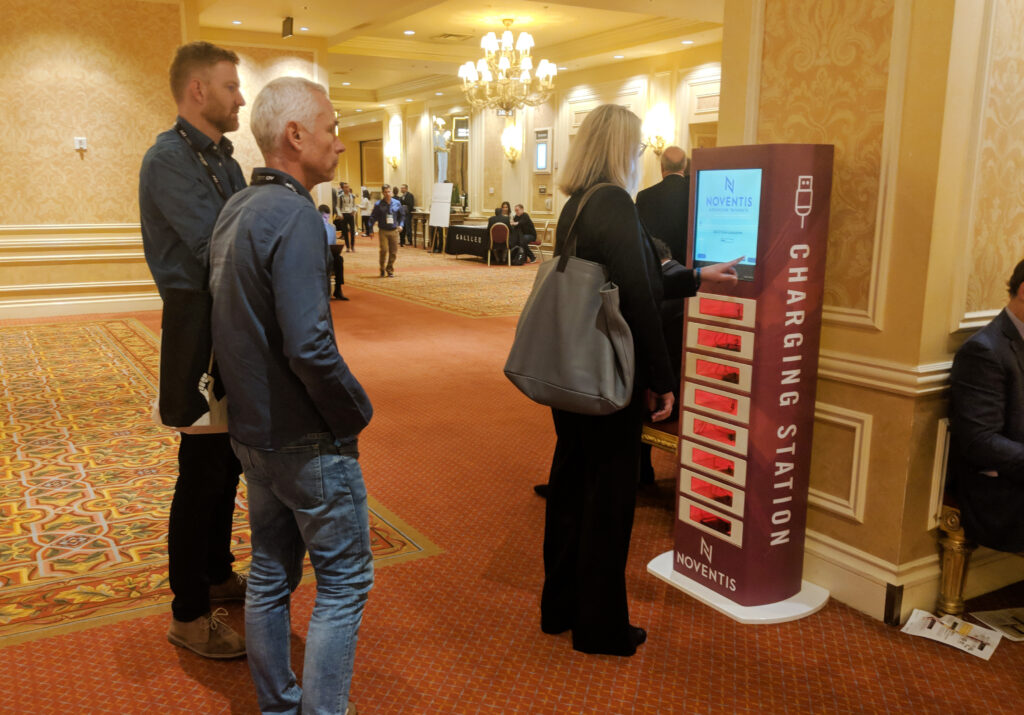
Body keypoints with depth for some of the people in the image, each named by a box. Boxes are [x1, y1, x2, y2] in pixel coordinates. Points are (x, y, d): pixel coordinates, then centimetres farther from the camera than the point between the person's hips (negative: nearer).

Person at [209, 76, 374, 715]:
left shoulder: (235, 211, 9)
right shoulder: (294, 216, -21)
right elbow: (310, 347, -28)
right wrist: (358, 411, -14)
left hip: (253, 431, 9)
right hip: (308, 441, -9)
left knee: (271, 575, 19)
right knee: (345, 582, 5)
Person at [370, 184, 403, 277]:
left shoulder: (397, 203, 5)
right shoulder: (378, 205, -3)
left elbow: (401, 216, 17)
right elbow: (373, 217, 1)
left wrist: (400, 225, 3)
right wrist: (371, 229, -7)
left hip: (394, 231, 3)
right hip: (383, 231, -3)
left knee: (393, 252, 3)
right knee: (384, 250, -14)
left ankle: (390, 270, 18)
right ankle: (382, 270, 4)